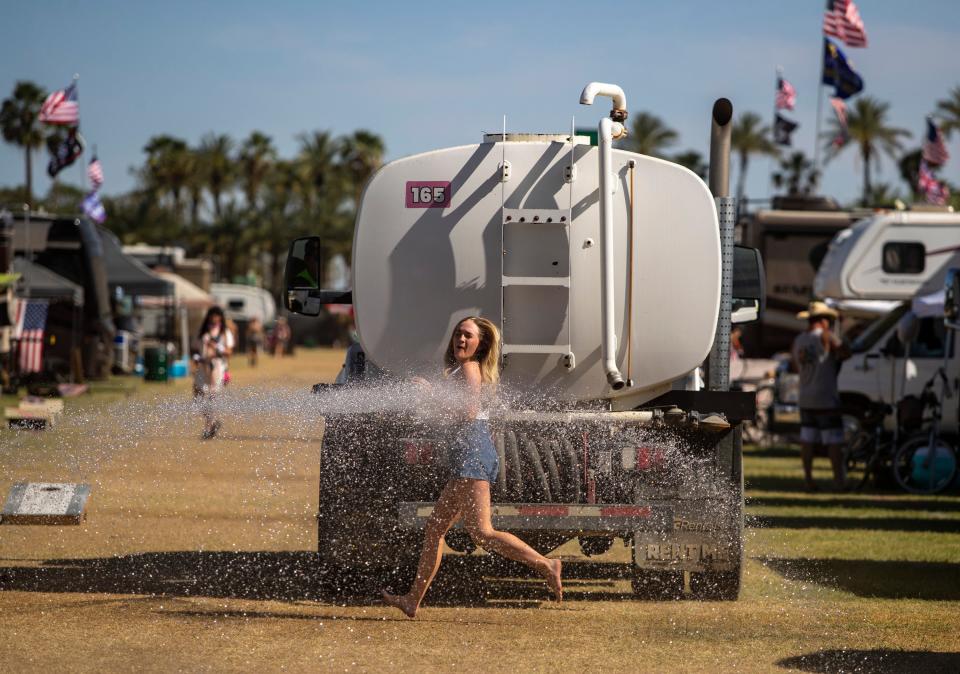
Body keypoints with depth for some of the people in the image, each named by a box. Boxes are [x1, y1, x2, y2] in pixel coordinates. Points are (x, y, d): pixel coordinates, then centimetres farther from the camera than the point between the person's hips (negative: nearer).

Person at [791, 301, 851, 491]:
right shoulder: (825, 336, -10)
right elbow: (845, 353, -9)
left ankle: (808, 479, 9)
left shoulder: (798, 341, 9)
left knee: (807, 440, 9)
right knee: (833, 440, -2)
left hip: (805, 399, 6)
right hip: (826, 399, -6)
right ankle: (839, 479, -3)